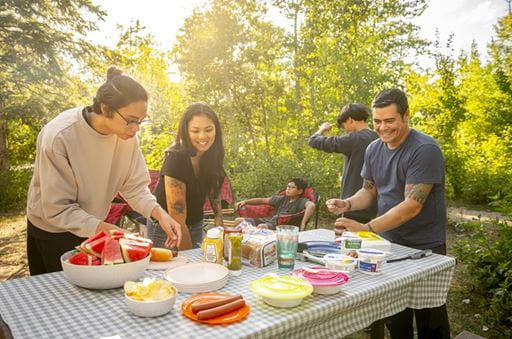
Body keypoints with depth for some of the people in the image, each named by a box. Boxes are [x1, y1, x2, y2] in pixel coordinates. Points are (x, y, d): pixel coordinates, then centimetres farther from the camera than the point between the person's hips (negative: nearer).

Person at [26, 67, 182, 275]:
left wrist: (159, 213, -29)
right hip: (53, 231, -4)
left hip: (93, 228, 5)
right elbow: (57, 209, -27)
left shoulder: (126, 134, -18)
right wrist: (106, 229, -35)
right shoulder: (59, 137, -31)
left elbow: (135, 186, -12)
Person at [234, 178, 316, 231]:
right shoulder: (283, 199, 20)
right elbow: (262, 200, 24)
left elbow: (311, 205, -24)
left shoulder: (301, 201, 0)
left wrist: (303, 223, -34)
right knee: (238, 221, -5)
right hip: (268, 220, 7)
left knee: (261, 226, -41)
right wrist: (245, 201, 19)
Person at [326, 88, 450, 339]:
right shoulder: (374, 149, 2)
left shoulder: (425, 149, -19)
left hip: (425, 248, -5)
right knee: (394, 319, 15)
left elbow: (412, 205, -25)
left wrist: (367, 228, -31)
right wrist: (347, 204, -10)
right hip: (389, 243, 5)